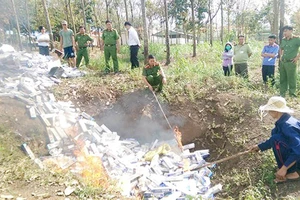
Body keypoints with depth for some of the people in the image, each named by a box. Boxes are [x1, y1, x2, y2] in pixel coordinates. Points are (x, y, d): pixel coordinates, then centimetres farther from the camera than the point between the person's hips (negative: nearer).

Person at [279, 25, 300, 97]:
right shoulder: (283, 40, 10)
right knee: (282, 79, 12)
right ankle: (282, 95, 22)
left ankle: (292, 95, 8)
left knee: (291, 80, -1)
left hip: (291, 63, -6)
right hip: (282, 62, 7)